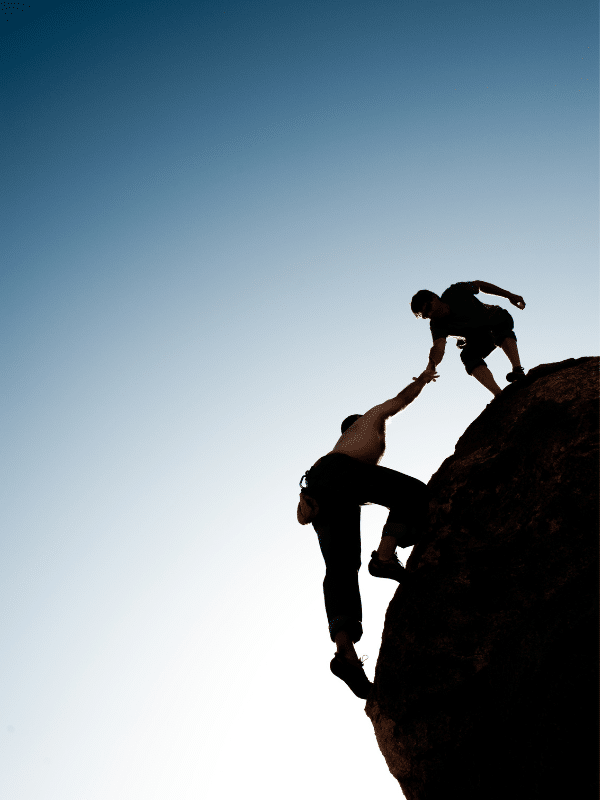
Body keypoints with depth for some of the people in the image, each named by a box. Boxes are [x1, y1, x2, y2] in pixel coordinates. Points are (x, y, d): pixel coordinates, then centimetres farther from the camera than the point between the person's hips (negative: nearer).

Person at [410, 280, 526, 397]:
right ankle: (499, 394, -43)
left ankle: (518, 371, -50)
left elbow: (480, 285, -7)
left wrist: (509, 295, -4)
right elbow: (439, 346, -39)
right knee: (467, 355, -30)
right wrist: (432, 363, -61)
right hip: (480, 341, 1)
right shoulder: (437, 325, -21)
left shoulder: (456, 292, -23)